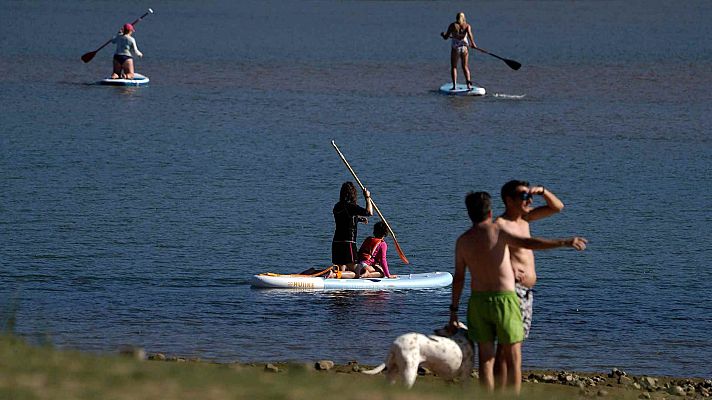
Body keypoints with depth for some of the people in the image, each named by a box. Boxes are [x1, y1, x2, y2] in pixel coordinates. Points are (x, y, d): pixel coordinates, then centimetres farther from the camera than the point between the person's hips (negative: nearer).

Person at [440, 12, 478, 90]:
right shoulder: (467, 26, 2)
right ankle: (468, 83, 0)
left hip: (455, 48, -1)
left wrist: (443, 34, 22)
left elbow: (446, 37, 1)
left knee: (453, 67, 8)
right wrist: (473, 44, -10)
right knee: (465, 67, 15)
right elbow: (469, 34, -18)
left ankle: (454, 85, -2)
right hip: (464, 48, 2)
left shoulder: (452, 25, 0)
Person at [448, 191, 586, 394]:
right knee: (513, 359, 4)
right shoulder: (497, 231, -10)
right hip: (504, 300, -4)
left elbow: (458, 278, 6)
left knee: (486, 358, 8)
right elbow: (528, 243, -24)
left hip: (478, 301, 4)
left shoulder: (462, 241, 3)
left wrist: (454, 311, 12)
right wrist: (564, 242, -25)